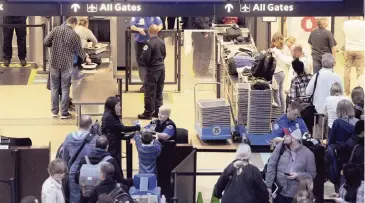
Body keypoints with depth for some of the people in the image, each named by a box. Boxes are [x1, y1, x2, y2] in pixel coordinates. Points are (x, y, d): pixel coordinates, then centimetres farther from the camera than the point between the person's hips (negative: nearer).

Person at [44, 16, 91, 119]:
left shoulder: (56, 30, -2)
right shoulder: (74, 35, -7)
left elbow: (46, 42, -2)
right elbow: (79, 50, 2)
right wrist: (86, 58, 22)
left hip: (54, 63, 2)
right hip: (66, 64, -2)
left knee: (54, 87, 13)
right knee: (65, 89, 6)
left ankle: (55, 111, 19)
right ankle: (64, 113, 11)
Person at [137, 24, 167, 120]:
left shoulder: (149, 43, -20)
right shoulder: (162, 42, 3)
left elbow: (144, 58, -21)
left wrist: (141, 61, -1)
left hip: (152, 70, -7)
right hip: (161, 68, 7)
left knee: (150, 92, 0)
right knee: (159, 91, 15)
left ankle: (148, 113, 5)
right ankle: (158, 111, 21)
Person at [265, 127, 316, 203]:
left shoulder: (307, 153, -5)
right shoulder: (280, 147, 0)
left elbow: (312, 174, 0)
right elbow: (271, 166, 1)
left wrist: (298, 175, -18)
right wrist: (268, 185, -3)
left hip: (297, 196, -2)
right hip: (279, 192, 2)